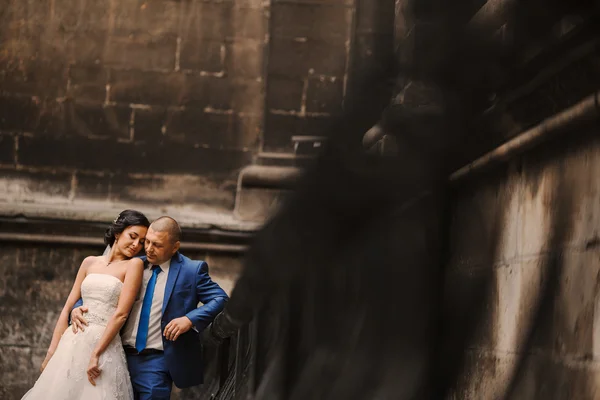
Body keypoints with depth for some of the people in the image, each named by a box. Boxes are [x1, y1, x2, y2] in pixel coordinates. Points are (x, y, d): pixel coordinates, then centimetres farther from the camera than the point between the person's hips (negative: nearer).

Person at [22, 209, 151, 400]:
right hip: (72, 343, 4)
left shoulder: (134, 265, -1)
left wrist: (96, 354, -16)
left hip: (104, 344, -4)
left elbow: (121, 314, -10)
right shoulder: (90, 262, 12)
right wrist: (52, 351, 4)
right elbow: (68, 307, 11)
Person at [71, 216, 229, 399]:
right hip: (121, 357, 4)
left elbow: (220, 299, -6)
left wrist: (190, 319, -20)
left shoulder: (192, 270, -1)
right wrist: (78, 308, -4)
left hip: (156, 363, -4)